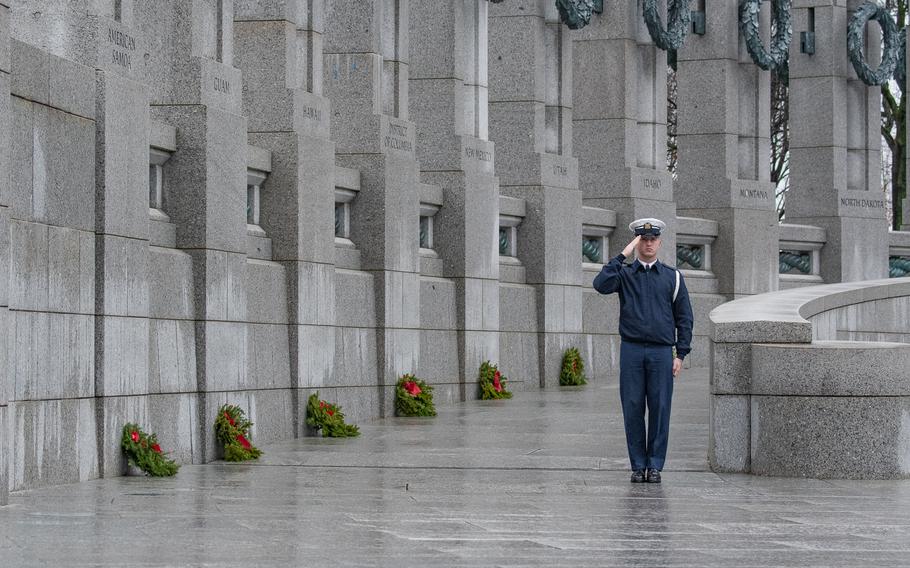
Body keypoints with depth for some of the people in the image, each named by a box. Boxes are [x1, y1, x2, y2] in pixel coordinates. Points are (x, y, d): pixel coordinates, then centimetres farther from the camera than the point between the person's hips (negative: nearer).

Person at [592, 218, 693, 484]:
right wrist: (623, 255, -11)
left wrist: (681, 354, 1)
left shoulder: (673, 277, 11)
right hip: (632, 350, 0)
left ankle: (655, 466, 6)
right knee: (633, 410, 0)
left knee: (660, 409, -1)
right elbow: (601, 285, -14)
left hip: (662, 352, 0)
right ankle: (638, 466, 7)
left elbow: (684, 319, 10)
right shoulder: (624, 274, 9)